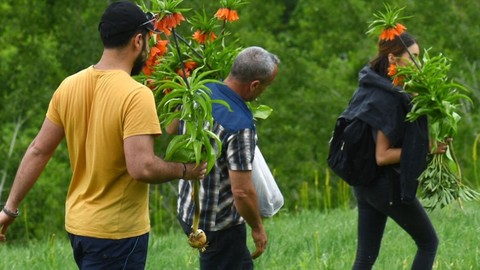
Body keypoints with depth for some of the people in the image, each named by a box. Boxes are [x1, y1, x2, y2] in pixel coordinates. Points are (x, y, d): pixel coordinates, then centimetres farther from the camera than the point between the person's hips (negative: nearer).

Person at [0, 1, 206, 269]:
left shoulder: (69, 87, 1)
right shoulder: (136, 95, -19)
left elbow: (38, 151, 5)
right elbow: (142, 167, -26)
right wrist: (185, 170, -9)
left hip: (78, 223, 7)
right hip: (118, 231, -7)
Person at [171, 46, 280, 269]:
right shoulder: (241, 127, -30)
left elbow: (172, 129, 16)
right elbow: (242, 191, -28)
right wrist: (258, 228, -12)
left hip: (188, 208, 8)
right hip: (219, 223, -8)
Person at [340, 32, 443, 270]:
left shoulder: (369, 89, 6)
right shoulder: (389, 99, -22)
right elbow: (382, 156, -23)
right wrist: (426, 148, -22)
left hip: (364, 184, 8)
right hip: (388, 185, -8)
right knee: (428, 243, 10)